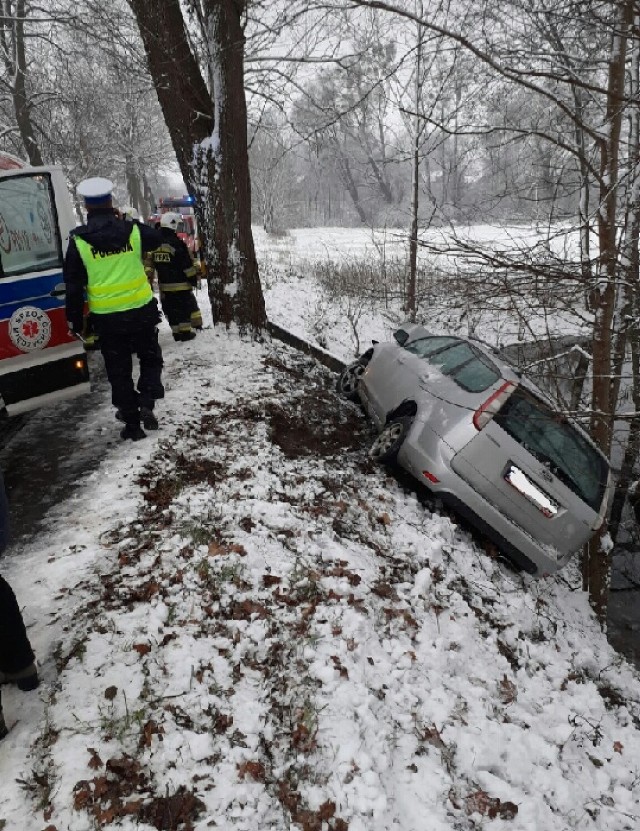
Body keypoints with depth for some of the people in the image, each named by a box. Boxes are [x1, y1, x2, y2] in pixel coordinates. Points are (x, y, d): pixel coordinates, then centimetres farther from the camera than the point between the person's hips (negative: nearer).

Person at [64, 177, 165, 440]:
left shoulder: (78, 241, -8)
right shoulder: (133, 230, -4)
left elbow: (73, 285, -5)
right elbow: (157, 238, 19)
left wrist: (74, 319, 5)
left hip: (107, 317, -1)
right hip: (141, 310, 1)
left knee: (119, 371, 12)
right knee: (150, 359, 19)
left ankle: (131, 421, 16)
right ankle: (147, 402, -1)